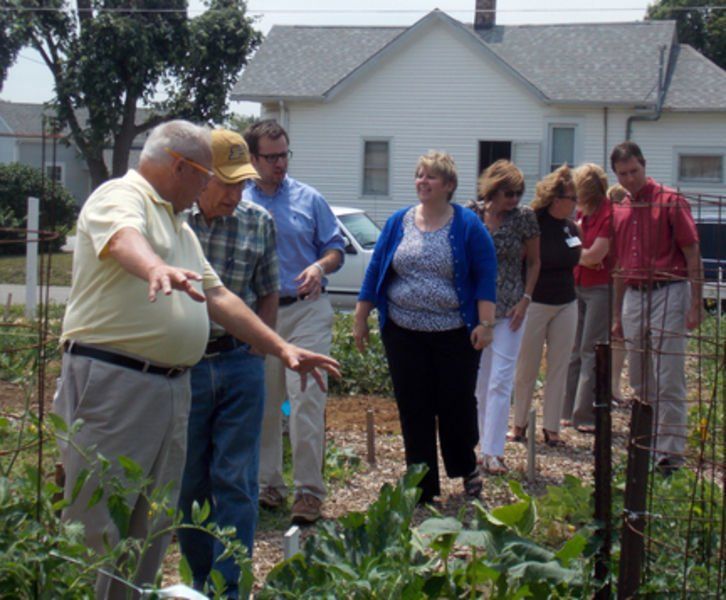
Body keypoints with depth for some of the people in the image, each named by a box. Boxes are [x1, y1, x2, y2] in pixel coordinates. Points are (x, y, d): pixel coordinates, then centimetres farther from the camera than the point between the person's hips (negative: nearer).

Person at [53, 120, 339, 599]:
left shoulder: (179, 224, 24)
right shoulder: (120, 197, -5)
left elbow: (217, 296, 26)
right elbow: (124, 239, -28)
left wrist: (282, 348, 21)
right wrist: (156, 269, -50)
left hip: (171, 390, 9)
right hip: (112, 383, -9)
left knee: (153, 531, 10)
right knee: (96, 528, -9)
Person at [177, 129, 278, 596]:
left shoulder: (259, 223, 1)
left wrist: (255, 350, 7)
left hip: (240, 365, 1)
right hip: (181, 365, -1)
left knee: (236, 482, 0)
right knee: (188, 483, 9)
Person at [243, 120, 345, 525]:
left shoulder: (309, 199, 6)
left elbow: (335, 248, 9)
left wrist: (320, 267, -13)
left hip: (307, 311, -2)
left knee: (307, 399, -10)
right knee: (263, 403, 9)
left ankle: (310, 489, -6)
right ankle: (268, 483, 22)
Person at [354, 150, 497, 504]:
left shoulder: (467, 226, -2)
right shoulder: (399, 223, 6)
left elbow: (486, 276, -3)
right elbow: (375, 270, 9)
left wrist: (485, 323, -11)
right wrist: (360, 318, 6)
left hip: (454, 336, -2)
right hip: (404, 334, 3)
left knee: (457, 406, 4)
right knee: (413, 412, 4)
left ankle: (466, 468, 31)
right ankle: (423, 489, 14)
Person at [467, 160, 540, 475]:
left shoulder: (524, 217, -4)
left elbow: (533, 262, 4)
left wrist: (525, 299, -6)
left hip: (509, 308, -2)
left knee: (500, 380, -8)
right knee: (479, 380, 9)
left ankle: (492, 451, -7)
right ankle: (484, 444, 20)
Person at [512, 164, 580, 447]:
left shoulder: (571, 227, 4)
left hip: (566, 305, 6)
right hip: (535, 304, -6)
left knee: (559, 369, 7)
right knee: (526, 368, 6)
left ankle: (552, 428, 15)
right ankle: (520, 423, 21)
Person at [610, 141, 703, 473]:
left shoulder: (671, 202, -5)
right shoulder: (620, 211, 13)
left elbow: (693, 255, -7)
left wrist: (695, 304, -13)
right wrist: (617, 314, 18)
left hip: (668, 293, -6)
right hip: (634, 296, 6)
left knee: (669, 381, -7)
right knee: (640, 383, 11)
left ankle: (671, 453, -3)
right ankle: (645, 445, 22)